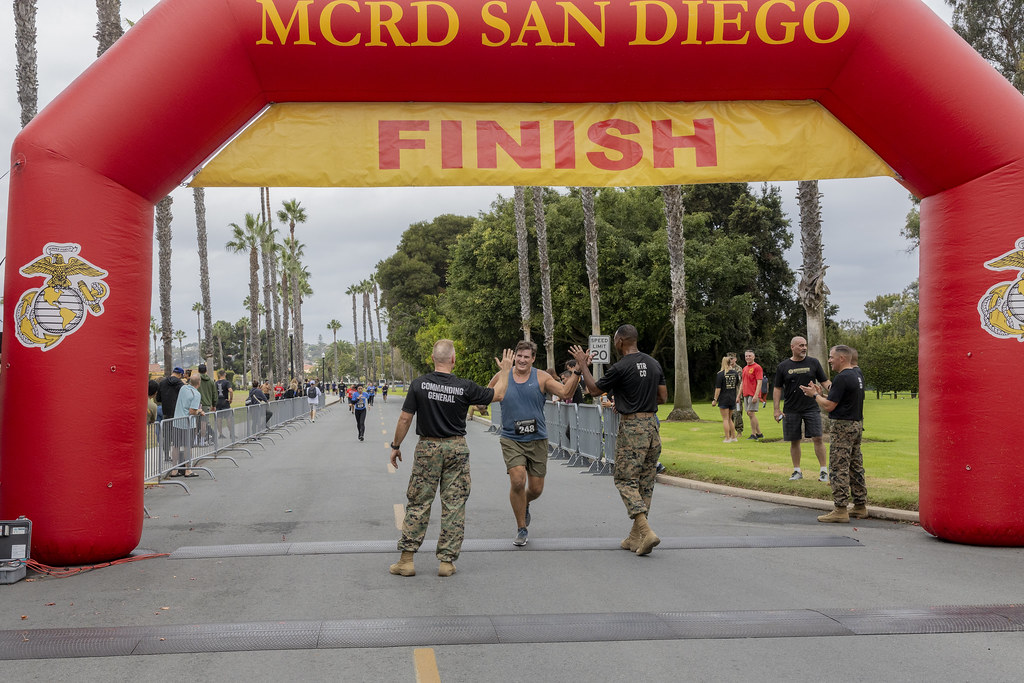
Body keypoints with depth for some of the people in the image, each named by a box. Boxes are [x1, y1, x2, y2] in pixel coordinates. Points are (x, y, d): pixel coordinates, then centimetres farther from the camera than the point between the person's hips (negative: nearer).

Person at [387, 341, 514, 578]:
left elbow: (405, 418, -5)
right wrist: (505, 370, 22)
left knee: (418, 503, 6)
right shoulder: (464, 387, -7)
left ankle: (406, 560, 6)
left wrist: (396, 446, 7)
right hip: (457, 448, 0)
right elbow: (498, 394, 7)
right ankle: (447, 561, 7)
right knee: (454, 505, 5)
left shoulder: (419, 384, -7)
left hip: (427, 448, 0)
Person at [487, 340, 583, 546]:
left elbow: (565, 392, -15)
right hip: (511, 439, -1)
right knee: (517, 480, -19)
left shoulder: (541, 378, -2)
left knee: (536, 489, 5)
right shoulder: (502, 377, 0)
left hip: (537, 439, 1)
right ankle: (522, 529, -1)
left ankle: (524, 505, 44)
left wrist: (577, 372, -26)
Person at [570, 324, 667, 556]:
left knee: (626, 481, -3)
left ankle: (646, 531, -18)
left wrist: (583, 364, 11)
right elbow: (663, 397, 15)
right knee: (645, 482, 10)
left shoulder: (621, 368, -12)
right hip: (652, 425, 7)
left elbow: (594, 390, 0)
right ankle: (636, 536, 15)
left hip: (631, 427, -7)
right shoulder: (654, 364, 9)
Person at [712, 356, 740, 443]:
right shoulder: (735, 372, 2)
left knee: (725, 419, 1)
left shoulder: (720, 374, -12)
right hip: (732, 399, 5)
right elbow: (737, 385, 14)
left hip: (723, 399, -5)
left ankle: (727, 438, 0)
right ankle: (734, 437, 17)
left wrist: (715, 400, -8)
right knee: (729, 419, 17)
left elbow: (718, 388, -13)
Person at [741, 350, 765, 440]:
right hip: (746, 395, 8)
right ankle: (759, 434, 15)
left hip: (753, 395, -8)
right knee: (749, 414, 8)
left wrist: (756, 395, -21)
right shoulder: (744, 368, 17)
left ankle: (754, 434, -5)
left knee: (751, 413, -11)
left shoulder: (757, 367, -7)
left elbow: (759, 383, -13)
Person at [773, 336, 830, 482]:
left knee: (817, 438, -7)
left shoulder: (813, 363, 5)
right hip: (791, 410, 1)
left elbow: (824, 381, 8)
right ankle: (797, 471, 18)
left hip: (811, 408, -1)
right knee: (794, 441, 6)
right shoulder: (783, 366, 4)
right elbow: (777, 389, 6)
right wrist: (776, 410, -1)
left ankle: (823, 471, 2)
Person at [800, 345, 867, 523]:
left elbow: (829, 406, -16)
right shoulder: (858, 374, 12)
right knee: (856, 466, 14)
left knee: (838, 468, -7)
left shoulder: (842, 378, -18)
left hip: (842, 427, -10)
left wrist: (814, 395, -1)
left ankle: (840, 510, -7)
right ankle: (860, 506, 19)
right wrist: (822, 394, 14)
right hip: (857, 424, 10)